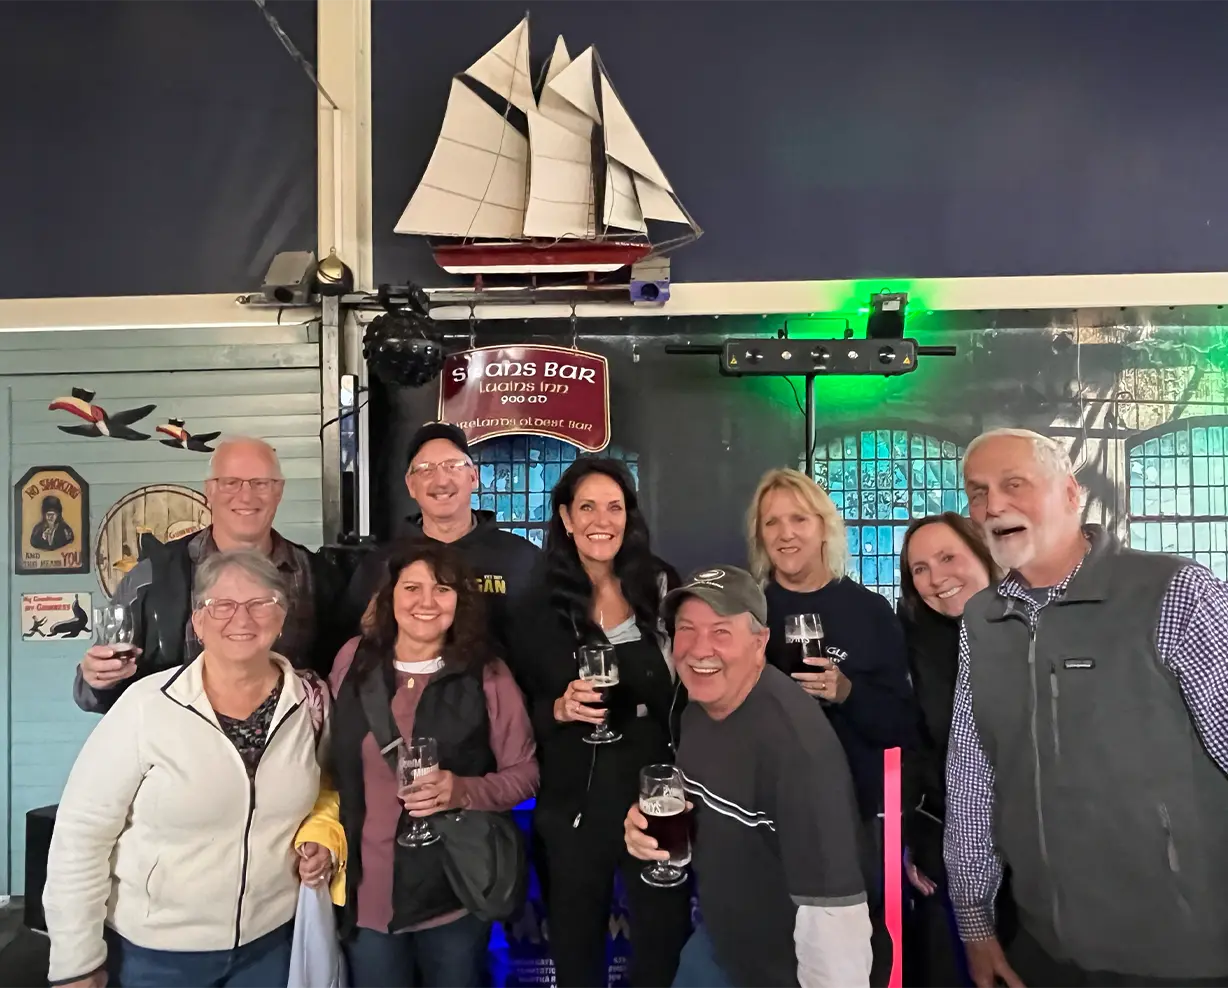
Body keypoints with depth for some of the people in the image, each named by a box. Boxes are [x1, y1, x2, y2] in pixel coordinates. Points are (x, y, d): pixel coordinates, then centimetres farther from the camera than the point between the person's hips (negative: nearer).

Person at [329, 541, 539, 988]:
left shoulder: (488, 675, -11)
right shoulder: (354, 659, -2)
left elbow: (524, 773, -6)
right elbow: (333, 761, 10)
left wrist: (463, 791, -22)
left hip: (454, 891, -2)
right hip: (366, 889, 2)